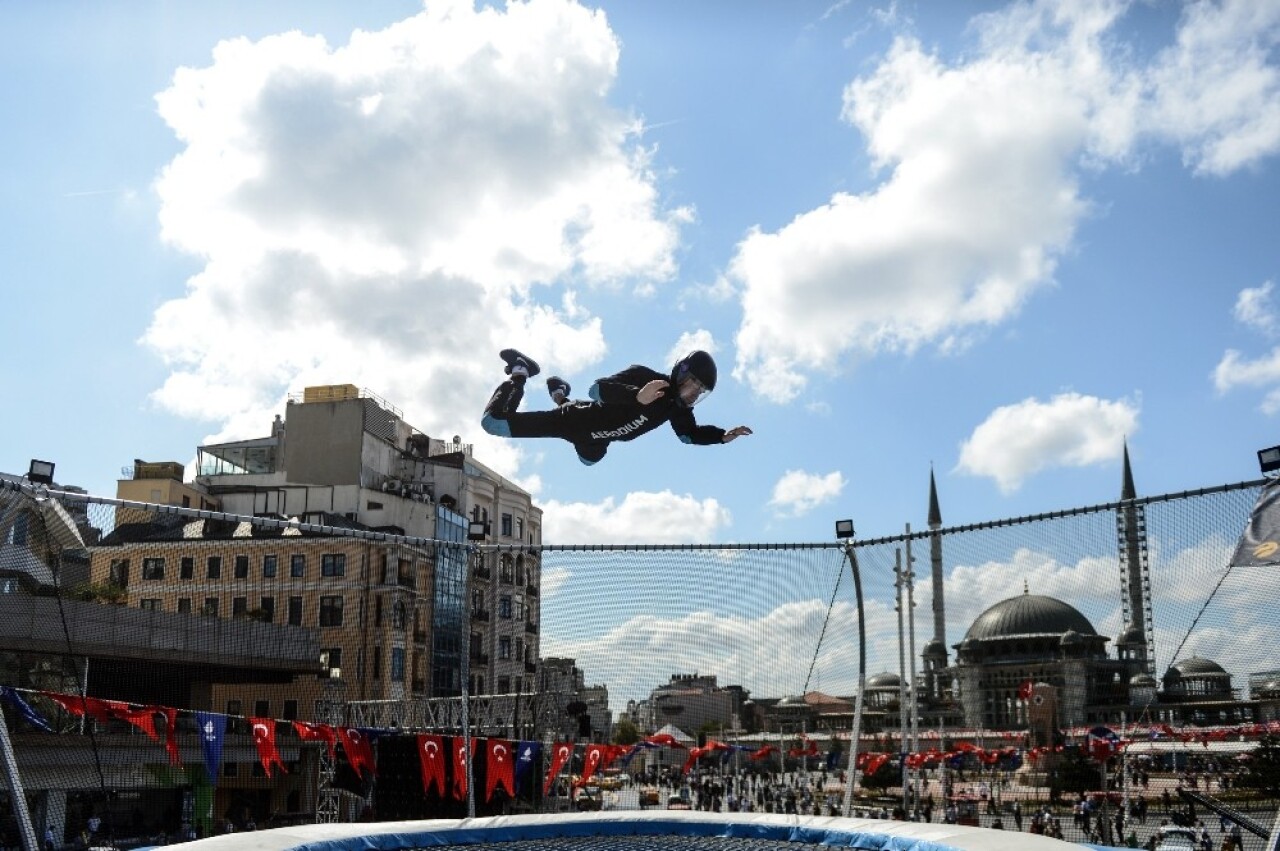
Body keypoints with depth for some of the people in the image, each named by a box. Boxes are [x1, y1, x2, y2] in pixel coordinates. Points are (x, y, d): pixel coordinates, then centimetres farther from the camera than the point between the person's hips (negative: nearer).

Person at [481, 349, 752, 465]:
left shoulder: (678, 407, -12)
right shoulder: (643, 376, -34)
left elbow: (690, 434, 7)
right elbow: (597, 389, -43)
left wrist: (723, 436, -11)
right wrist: (638, 396, -60)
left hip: (595, 441, 8)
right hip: (573, 421, -8)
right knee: (493, 422, -13)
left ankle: (560, 394, 46)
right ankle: (520, 372, 15)